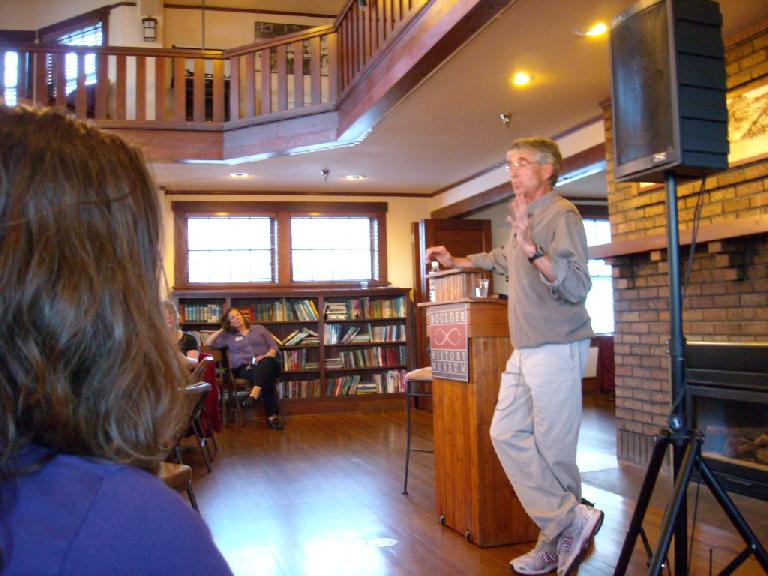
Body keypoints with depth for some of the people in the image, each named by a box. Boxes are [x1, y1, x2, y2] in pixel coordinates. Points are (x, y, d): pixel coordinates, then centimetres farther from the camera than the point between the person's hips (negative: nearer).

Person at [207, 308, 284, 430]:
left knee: (266, 363, -41)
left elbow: (273, 346, 12)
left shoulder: (259, 328, 20)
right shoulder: (228, 336, 22)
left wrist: (266, 356, -9)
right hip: (243, 367, -1)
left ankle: (256, 390, -63)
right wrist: (222, 329, 18)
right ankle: (272, 415, -48)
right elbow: (209, 343, 13)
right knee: (266, 376, -38)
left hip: (265, 363, 1)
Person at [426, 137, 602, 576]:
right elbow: (503, 259, 38)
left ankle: (563, 532, 11)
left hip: (557, 350, -10)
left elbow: (577, 286, -26)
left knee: (554, 450, -5)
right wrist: (456, 261, 40)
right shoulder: (525, 217, 17)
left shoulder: (562, 215, -12)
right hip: (525, 351, 10)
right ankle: (568, 524, 11)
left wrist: (532, 249, -36)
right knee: (507, 434, 6)